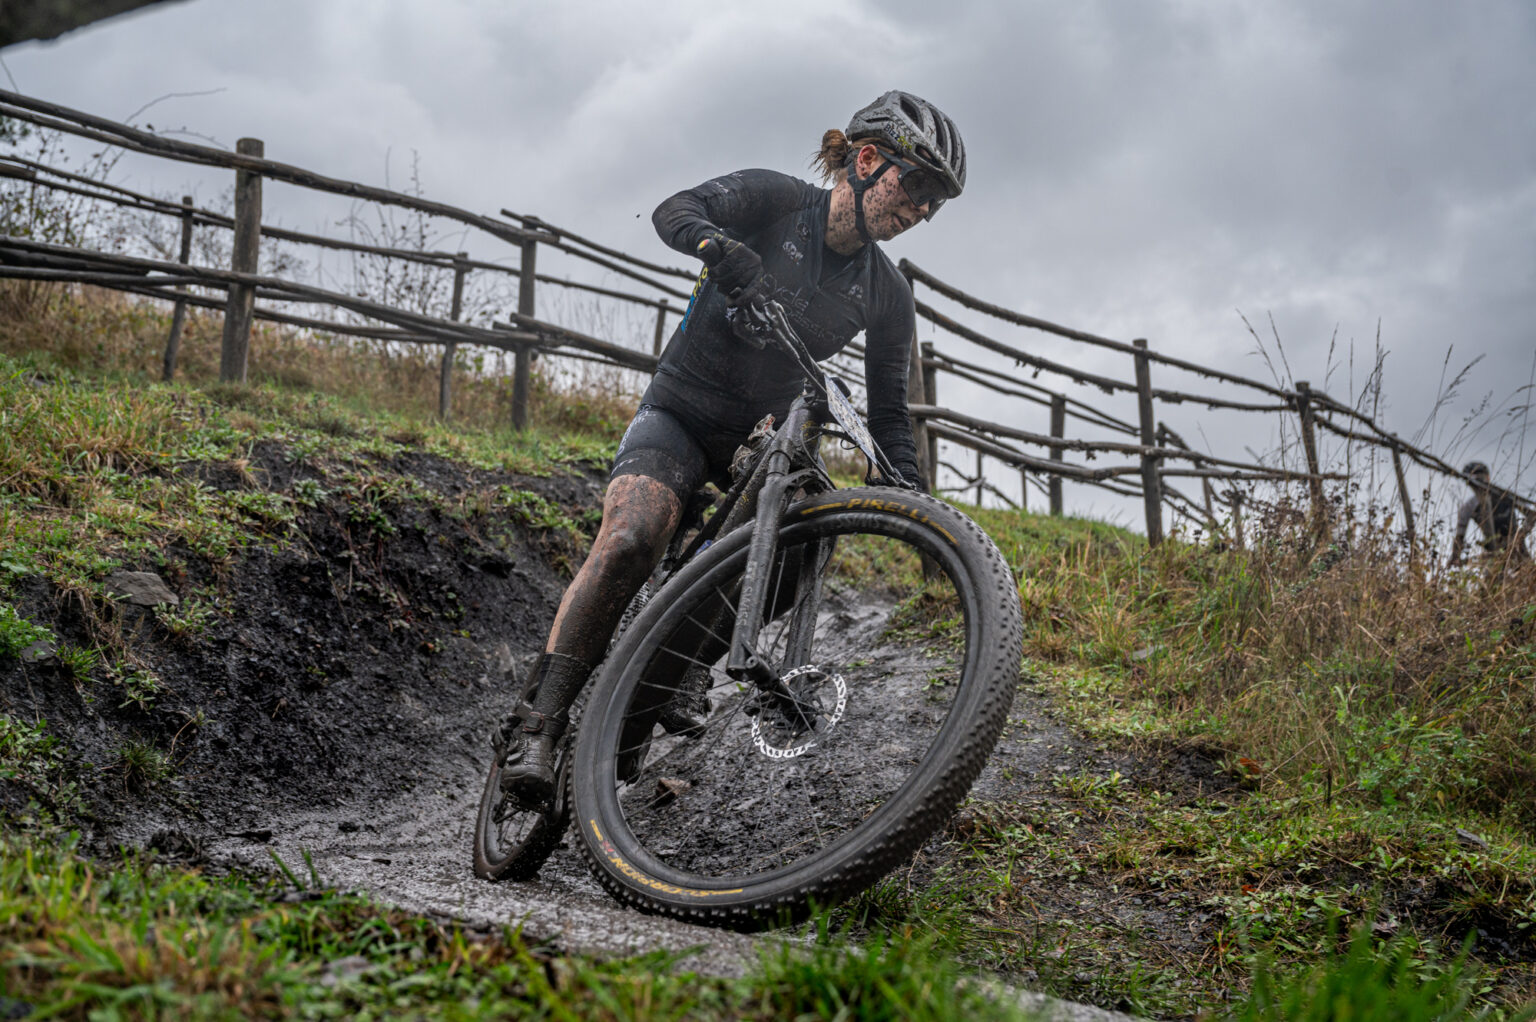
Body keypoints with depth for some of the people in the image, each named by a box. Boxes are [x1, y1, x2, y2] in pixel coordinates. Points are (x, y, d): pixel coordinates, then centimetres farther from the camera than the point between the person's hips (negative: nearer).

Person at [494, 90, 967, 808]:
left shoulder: (887, 297, 2)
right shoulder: (777, 199, -8)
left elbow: (888, 413, 3)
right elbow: (675, 213, -25)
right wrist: (732, 257, -46)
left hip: (764, 434, 5)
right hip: (681, 412, -5)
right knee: (629, 541, -29)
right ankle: (537, 727, -26)